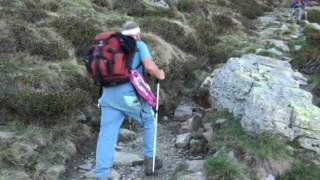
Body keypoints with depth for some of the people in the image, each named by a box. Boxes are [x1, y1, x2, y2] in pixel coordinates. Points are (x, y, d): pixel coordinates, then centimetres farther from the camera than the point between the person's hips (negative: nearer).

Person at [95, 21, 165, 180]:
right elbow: (150, 66, -9)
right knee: (149, 121, 21)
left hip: (108, 95, 4)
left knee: (106, 135, 1)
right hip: (129, 95, -4)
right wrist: (159, 75, 10)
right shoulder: (139, 45, 8)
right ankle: (149, 160, 28)